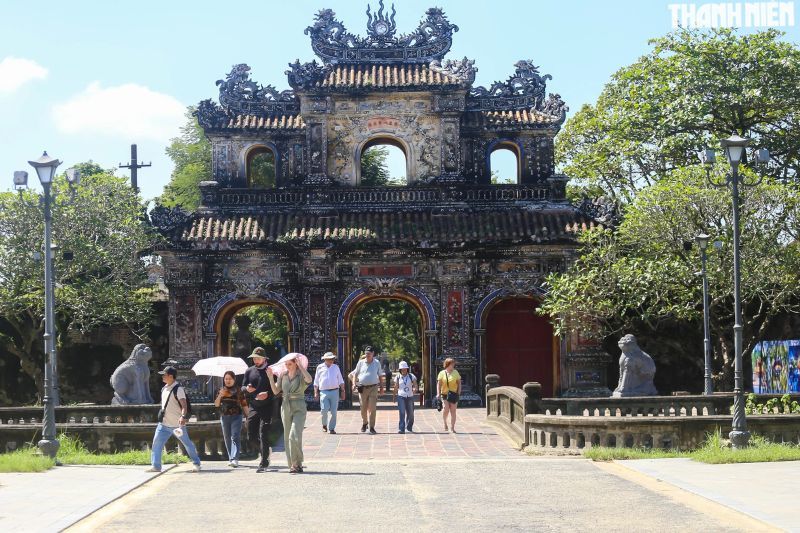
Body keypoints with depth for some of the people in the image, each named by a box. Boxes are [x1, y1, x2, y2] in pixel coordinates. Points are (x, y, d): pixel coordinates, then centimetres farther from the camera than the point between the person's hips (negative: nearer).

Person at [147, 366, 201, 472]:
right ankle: (155, 466, 2)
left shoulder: (178, 389, -15)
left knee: (188, 443, 4)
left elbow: (184, 405, -24)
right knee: (156, 443, -2)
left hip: (177, 424, -7)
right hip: (164, 424, 7)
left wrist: (183, 416, -38)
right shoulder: (164, 388, 10)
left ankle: (196, 463, 17)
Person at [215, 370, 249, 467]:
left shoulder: (238, 391, 1)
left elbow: (244, 404, 3)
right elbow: (216, 404, 8)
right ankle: (230, 458, 16)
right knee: (227, 438, 8)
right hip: (224, 416, 4)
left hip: (236, 416, -4)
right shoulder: (221, 390, 10)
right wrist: (220, 395, -9)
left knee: (235, 437, -14)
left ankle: (235, 459, -22)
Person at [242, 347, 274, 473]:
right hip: (253, 407, 5)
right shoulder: (249, 371, 12)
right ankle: (265, 452, 31)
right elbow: (242, 388, 13)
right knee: (251, 437, 5)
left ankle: (263, 464, -4)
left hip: (267, 407, -5)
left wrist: (268, 394, -21)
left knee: (263, 436, -10)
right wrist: (247, 389, -10)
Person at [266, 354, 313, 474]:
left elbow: (309, 379, -27)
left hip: (299, 408, -5)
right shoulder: (283, 376, 8)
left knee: (295, 436, -17)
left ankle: (296, 464, -8)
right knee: (287, 438, 6)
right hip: (286, 407, 5)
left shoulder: (301, 375, -5)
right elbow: (275, 391, 7)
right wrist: (271, 377, -3)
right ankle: (293, 465, 14)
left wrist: (300, 366, -25)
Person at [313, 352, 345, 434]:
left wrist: (343, 391, 9)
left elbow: (341, 381, 16)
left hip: (334, 391, 2)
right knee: (324, 410, -13)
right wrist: (316, 393, 5)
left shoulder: (336, 367, 12)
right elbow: (316, 382, 11)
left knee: (333, 411, -3)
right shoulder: (320, 367, 8)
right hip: (324, 392, -2)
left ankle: (332, 428, 7)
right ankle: (324, 425, 12)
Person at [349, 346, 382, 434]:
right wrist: (354, 383, -4)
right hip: (362, 388, 1)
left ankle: (372, 427, -4)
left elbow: (379, 376, 13)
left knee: (372, 408, -8)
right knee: (363, 408, 7)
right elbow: (355, 374, 11)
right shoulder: (361, 363, 5)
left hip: (373, 388, -1)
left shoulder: (377, 363, 6)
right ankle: (364, 423, 32)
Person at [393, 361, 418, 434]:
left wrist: (414, 389, -22)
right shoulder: (398, 377, 3)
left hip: (410, 397, 1)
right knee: (402, 413, -14)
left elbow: (415, 385, -1)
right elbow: (396, 387, 11)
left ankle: (409, 427, 31)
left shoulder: (411, 376, 2)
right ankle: (401, 429, -15)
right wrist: (394, 395, 15)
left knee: (410, 413, 9)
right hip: (401, 396, -1)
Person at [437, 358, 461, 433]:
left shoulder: (455, 372, 5)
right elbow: (439, 384, 1)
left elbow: (459, 383, 8)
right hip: (445, 394, -1)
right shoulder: (442, 373, 1)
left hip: (454, 394, 2)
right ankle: (445, 423, 9)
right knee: (446, 408, -18)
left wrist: (459, 392, -2)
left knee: (453, 411, 2)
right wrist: (438, 394, -8)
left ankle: (452, 428, 8)